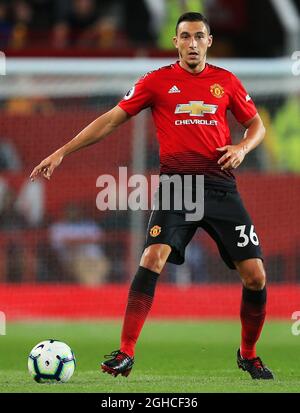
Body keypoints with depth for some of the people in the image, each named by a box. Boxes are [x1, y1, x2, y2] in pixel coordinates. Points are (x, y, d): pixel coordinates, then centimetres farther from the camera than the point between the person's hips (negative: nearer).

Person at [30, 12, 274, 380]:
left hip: (220, 185, 2)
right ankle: (125, 354, -20)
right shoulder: (158, 81, 4)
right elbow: (111, 119, 6)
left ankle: (248, 355, 20)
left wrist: (242, 147, -3)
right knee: (153, 258, -24)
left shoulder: (226, 81, 10)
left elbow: (256, 124, 20)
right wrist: (62, 151, 2)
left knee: (255, 275, -3)